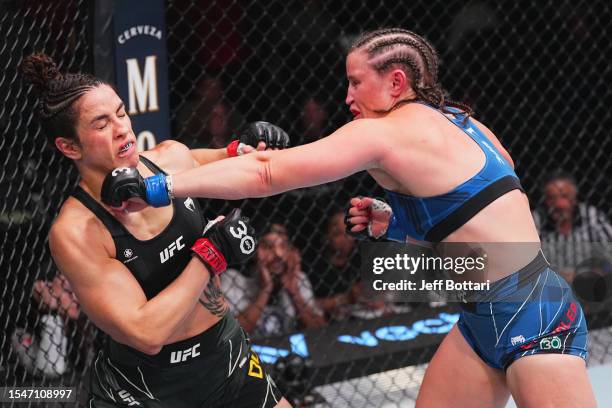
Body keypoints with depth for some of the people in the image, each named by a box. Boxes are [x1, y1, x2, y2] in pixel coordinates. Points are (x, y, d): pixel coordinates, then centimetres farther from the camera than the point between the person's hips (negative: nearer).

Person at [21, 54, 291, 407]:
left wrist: (242, 150, -2)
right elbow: (147, 334, -27)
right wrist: (211, 252, -23)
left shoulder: (174, 157, -6)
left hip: (227, 358, 5)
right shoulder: (75, 232, -22)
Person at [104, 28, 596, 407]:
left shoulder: (388, 131, -14)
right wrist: (398, 224, 8)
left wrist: (161, 187, -16)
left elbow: (266, 174, -19)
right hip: (482, 324, 9)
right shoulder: (453, 123, 11)